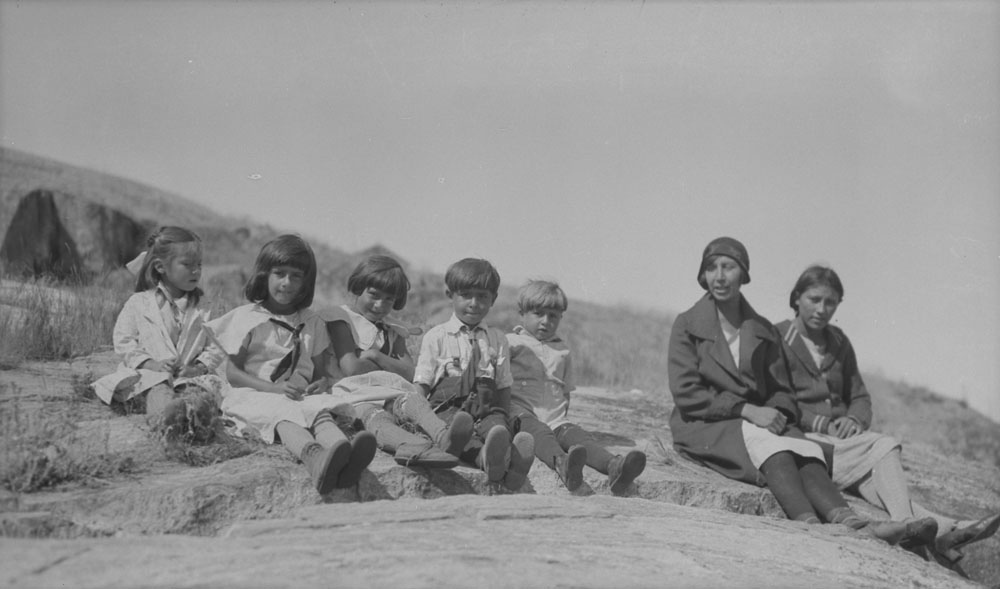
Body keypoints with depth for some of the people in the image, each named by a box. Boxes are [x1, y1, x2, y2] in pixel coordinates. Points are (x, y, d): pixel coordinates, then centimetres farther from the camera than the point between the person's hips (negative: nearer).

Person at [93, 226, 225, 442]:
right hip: (147, 374, -1)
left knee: (208, 385, -34)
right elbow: (123, 342, 4)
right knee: (158, 388, -37)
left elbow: (215, 347, 12)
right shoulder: (139, 303, 10)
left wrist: (200, 367, -9)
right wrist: (150, 363, -11)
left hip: (189, 376, 1)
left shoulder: (200, 310, 17)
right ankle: (166, 417, -65)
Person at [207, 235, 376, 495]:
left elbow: (320, 372, 19)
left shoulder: (312, 323, 19)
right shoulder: (246, 318, 8)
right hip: (253, 395, -3)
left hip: (300, 395, 3)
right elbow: (232, 372, 0)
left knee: (322, 409, -34)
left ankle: (342, 454, -68)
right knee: (282, 413, -38)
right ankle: (313, 455, -72)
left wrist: (322, 383, -8)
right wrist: (274, 388, -15)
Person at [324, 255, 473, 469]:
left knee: (410, 398, -32)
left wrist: (375, 356, -2)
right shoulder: (341, 320, 9)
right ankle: (420, 447, -74)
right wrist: (390, 367, 9)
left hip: (390, 395, 5)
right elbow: (352, 369, -5)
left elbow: (408, 373, 11)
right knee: (374, 417, -40)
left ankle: (443, 437, -67)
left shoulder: (393, 333, 28)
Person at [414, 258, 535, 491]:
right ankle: (486, 457, -68)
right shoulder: (436, 337, 12)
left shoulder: (497, 339, 21)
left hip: (486, 407, 2)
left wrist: (505, 419, 3)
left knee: (496, 422, -34)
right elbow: (421, 385, 10)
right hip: (448, 406, -2)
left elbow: (504, 386, 19)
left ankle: (510, 457, -66)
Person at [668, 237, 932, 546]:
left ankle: (851, 524, -52)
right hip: (703, 427, -4)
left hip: (756, 423, 4)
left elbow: (780, 390, 16)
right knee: (770, 443, -35)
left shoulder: (763, 331, 16)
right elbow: (685, 393, -8)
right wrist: (748, 410, -17)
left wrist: (777, 413, -9)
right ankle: (809, 524, -57)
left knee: (806, 450, -28)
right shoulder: (687, 326, 2)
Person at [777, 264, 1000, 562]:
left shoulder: (839, 342, 18)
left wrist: (853, 419, -3)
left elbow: (860, 397, 21)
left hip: (840, 435, 5)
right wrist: (821, 423, -16)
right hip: (800, 439, -5)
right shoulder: (776, 339, 0)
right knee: (883, 449, -28)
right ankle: (937, 527, -39)